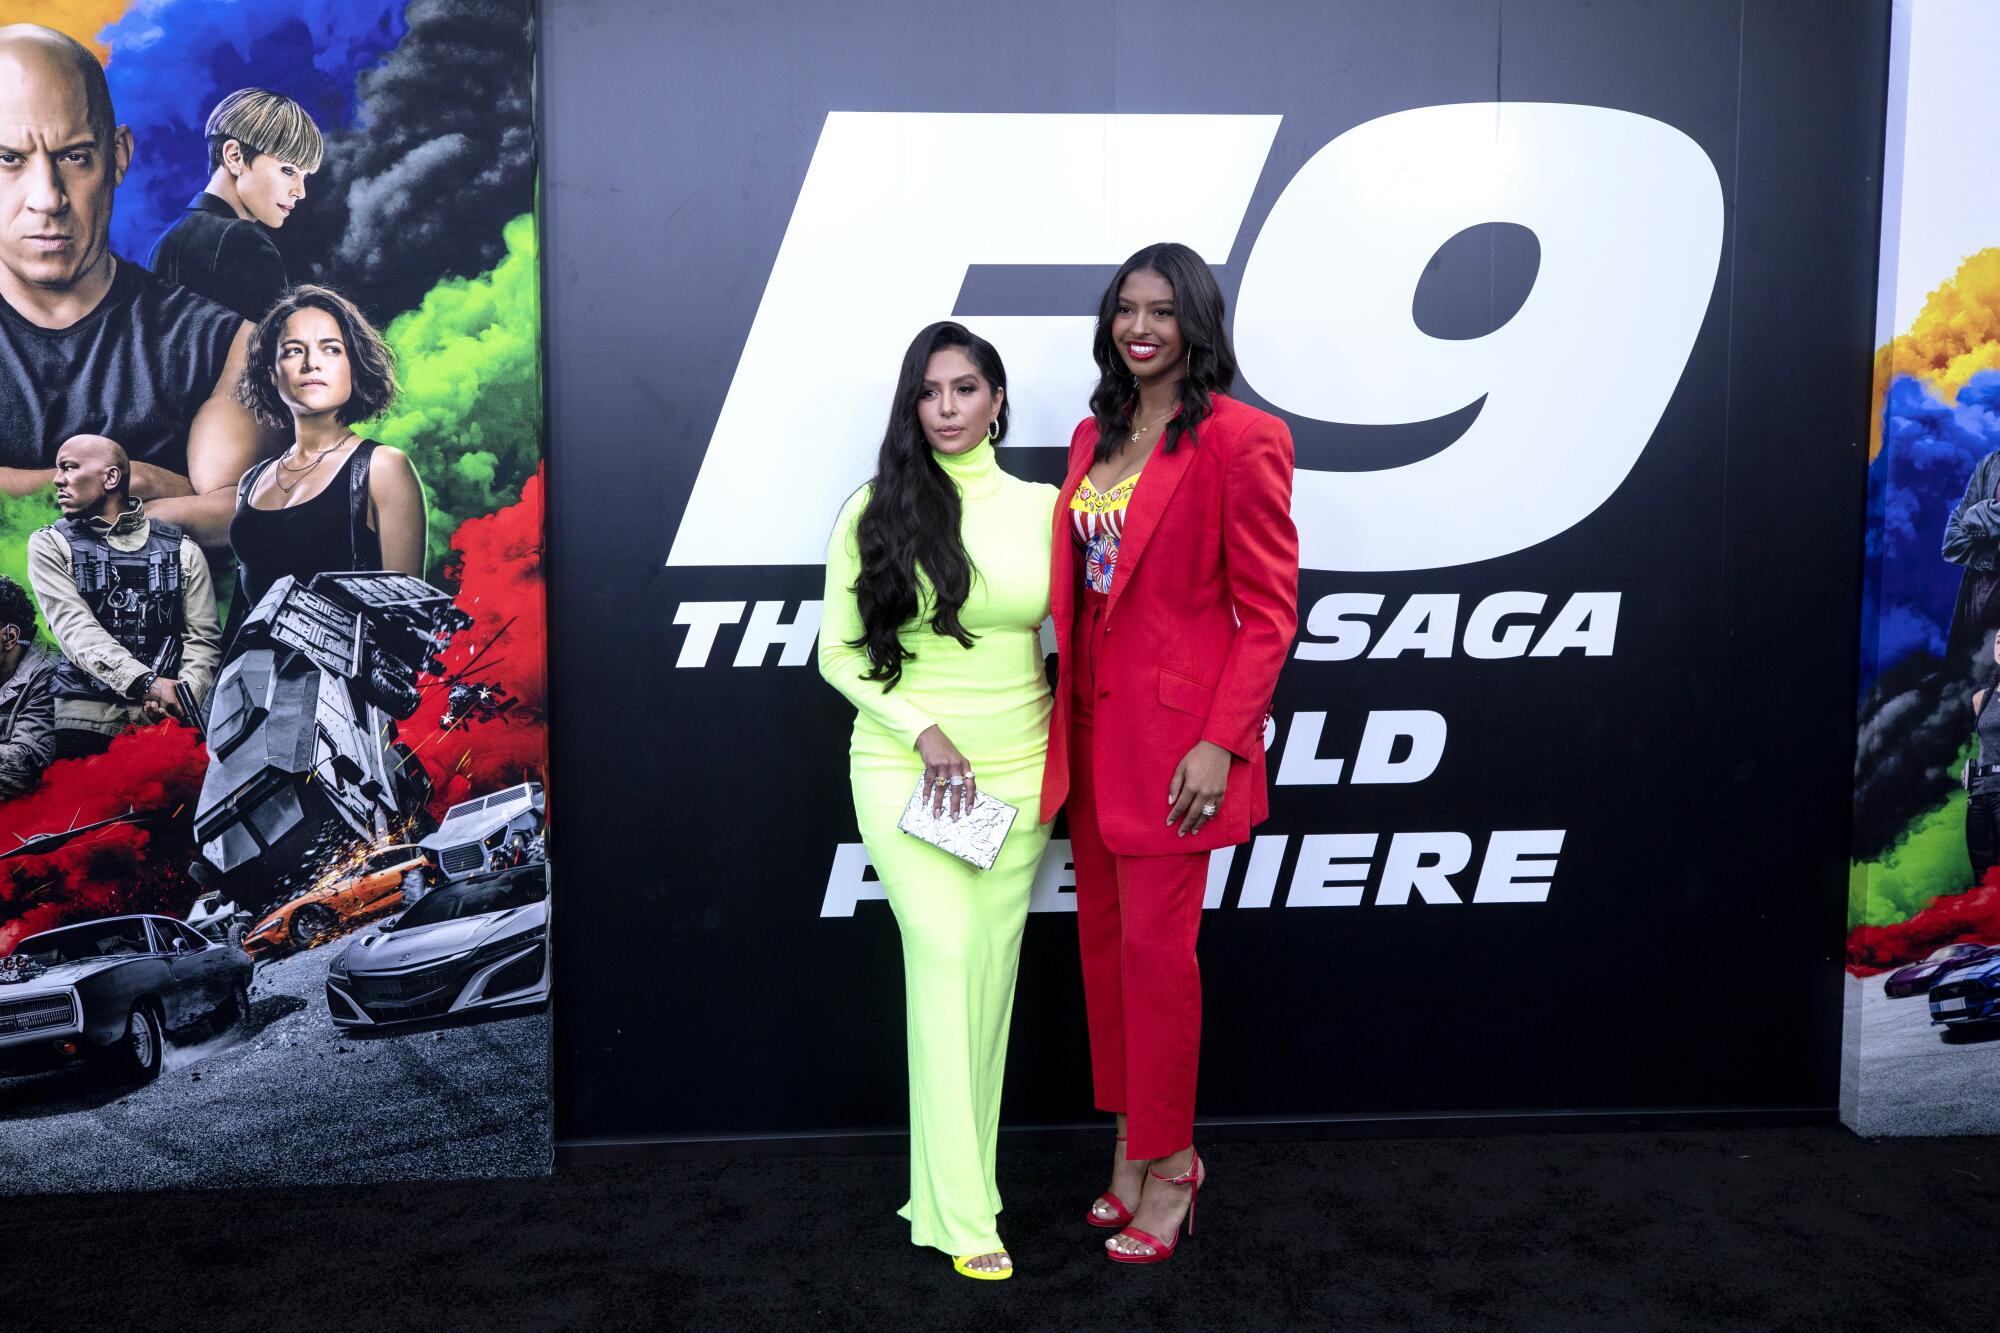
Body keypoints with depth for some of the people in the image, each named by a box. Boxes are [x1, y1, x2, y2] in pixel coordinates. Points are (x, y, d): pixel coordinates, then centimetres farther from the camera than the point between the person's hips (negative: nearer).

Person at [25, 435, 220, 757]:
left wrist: (184, 693, -17)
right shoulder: (49, 545, 8)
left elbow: (202, 637, 5)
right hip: (86, 717, 0)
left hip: (168, 719, 0)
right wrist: (146, 683, -21)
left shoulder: (182, 550, 10)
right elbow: (75, 628, -6)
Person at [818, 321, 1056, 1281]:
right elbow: (838, 656, 0)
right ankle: (960, 1214, -6)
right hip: (904, 769, -2)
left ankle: (959, 1179, 20)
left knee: (990, 971, 5)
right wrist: (925, 732, -11)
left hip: (1018, 771, 2)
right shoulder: (874, 514, -1)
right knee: (944, 954, -13)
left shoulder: (1041, 508, 4)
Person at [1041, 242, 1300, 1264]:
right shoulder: (1094, 438, 12)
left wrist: (1221, 741, -17)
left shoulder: (1238, 440, -10)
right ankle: (1135, 1143, 28)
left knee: (1155, 943, -1)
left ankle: (1166, 1162, 17)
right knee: (1102, 934, 12)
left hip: (1174, 728, -7)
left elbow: (1267, 609, -11)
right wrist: (1067, 705, 10)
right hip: (1093, 720, 7)